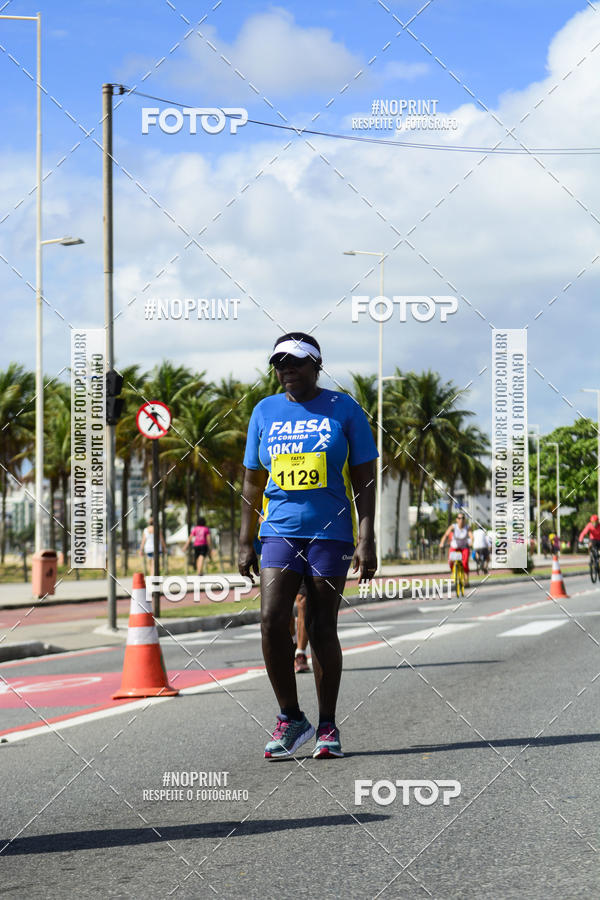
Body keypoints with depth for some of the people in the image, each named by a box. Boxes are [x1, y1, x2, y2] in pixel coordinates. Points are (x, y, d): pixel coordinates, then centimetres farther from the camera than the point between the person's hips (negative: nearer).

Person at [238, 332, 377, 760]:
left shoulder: (343, 410, 3)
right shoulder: (265, 412, 10)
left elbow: (364, 479, 2)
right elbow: (253, 483, 14)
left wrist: (366, 540, -7)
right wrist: (245, 543, 9)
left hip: (331, 532, -2)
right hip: (280, 531, 2)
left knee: (322, 628, 0)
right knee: (272, 619, -13)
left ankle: (328, 727, 12)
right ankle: (291, 718, 1)